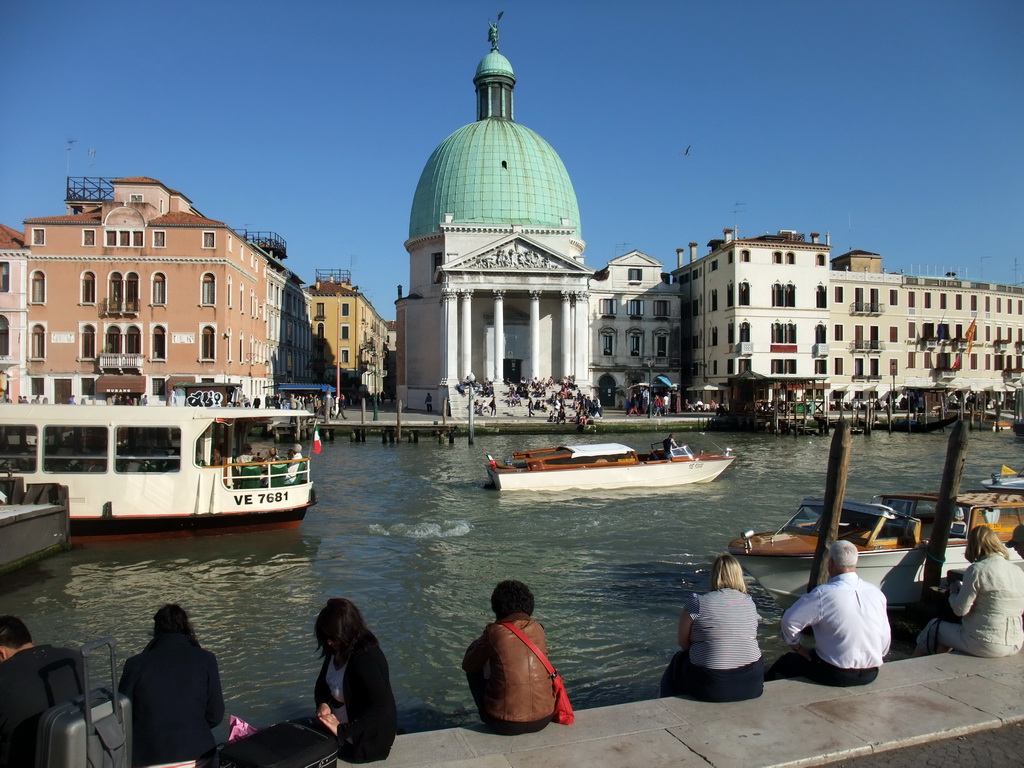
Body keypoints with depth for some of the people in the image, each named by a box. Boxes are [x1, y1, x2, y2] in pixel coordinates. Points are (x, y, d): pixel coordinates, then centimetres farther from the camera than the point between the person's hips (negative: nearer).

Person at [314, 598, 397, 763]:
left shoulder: (366, 658, -28)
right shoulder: (337, 649, -4)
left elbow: (381, 706, -32)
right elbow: (322, 682, 9)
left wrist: (343, 730, -32)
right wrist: (322, 703, -10)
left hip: (367, 740, -8)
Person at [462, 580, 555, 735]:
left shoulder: (495, 632, -11)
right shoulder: (538, 629, 1)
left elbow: (468, 665, 4)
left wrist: (479, 642, 21)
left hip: (505, 725, -4)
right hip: (543, 720, 4)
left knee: (474, 670, 18)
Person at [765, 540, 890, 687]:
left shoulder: (823, 594, -20)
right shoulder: (877, 593, -5)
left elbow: (789, 620, -19)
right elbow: (885, 639, 3)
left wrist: (797, 648, -1)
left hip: (836, 675, -6)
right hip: (870, 674, 6)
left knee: (782, 664, 16)